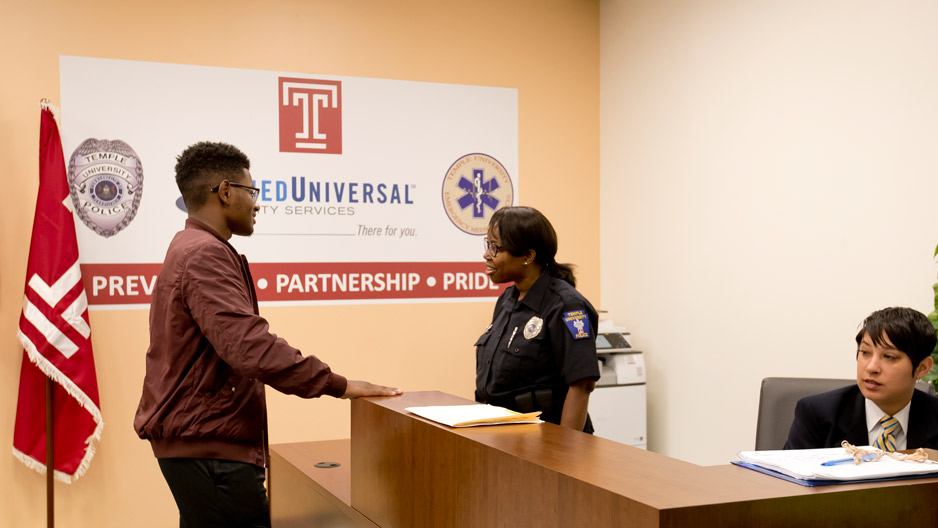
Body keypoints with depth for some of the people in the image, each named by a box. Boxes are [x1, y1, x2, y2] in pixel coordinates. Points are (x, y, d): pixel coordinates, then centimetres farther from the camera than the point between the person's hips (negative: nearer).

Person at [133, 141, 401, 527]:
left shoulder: (190, 249, 16)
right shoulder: (205, 255, -18)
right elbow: (248, 347, -29)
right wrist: (338, 386, -25)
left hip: (197, 441, 11)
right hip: (208, 449, -11)